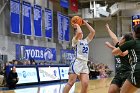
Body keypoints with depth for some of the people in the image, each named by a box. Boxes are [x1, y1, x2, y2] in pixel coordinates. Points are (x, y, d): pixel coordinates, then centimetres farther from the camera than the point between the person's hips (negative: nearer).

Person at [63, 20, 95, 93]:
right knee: (70, 83, -8)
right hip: (76, 63, -6)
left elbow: (93, 31, 13)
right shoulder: (75, 40, 2)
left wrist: (85, 23, 15)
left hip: (84, 64, 6)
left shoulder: (86, 41, 20)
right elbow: (79, 32, -19)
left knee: (85, 84, -5)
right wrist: (77, 26, 1)